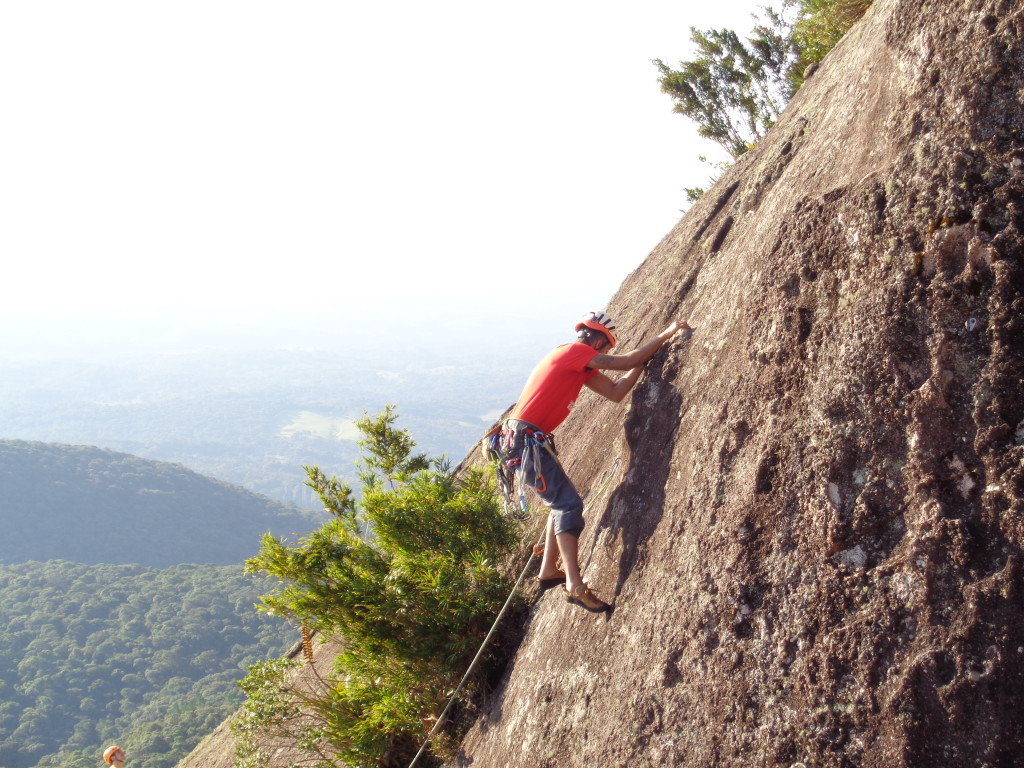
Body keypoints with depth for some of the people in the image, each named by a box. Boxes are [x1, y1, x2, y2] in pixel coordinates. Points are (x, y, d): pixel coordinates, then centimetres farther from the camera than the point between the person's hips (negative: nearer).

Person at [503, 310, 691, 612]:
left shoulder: (580, 362, 20)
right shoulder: (575, 351, -8)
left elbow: (615, 393, 16)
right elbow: (625, 363, -10)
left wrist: (644, 359, 12)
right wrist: (666, 334, -3)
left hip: (523, 440, 10)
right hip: (526, 439, -10)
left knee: (562, 501, 20)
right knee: (569, 503, -14)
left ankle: (548, 570, 23)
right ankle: (574, 585, -21)